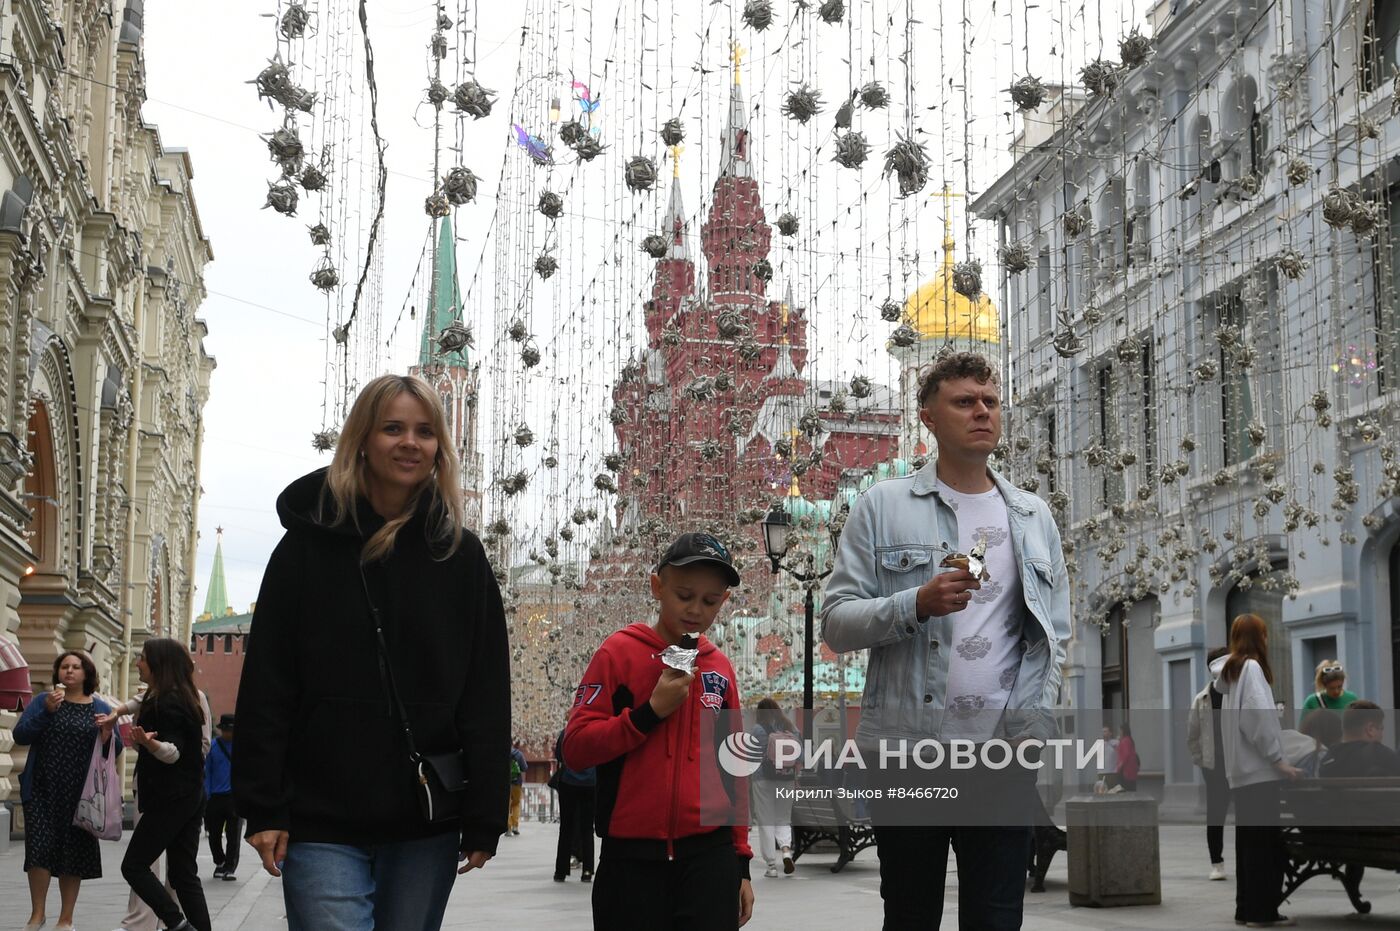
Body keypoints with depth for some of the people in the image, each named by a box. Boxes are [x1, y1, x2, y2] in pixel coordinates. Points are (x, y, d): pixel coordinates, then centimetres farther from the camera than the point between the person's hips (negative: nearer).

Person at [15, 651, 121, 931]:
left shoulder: (101, 709, 9)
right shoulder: (42, 701, 7)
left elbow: (115, 751, 6)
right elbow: (20, 735, -5)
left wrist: (107, 735, -15)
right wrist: (47, 711, -17)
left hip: (80, 793, 1)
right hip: (43, 791, -1)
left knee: (74, 853, 4)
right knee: (40, 848, -9)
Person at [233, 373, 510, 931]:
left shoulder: (460, 555, 6)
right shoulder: (311, 542, 2)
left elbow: (486, 695, 4)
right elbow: (267, 685, -1)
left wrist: (485, 819, -2)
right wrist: (263, 808, -7)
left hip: (427, 824, 2)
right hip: (323, 820, -2)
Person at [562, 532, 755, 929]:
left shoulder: (720, 668, 11)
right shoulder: (619, 653, 0)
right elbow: (574, 749, -6)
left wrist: (741, 860, 13)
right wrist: (651, 711, -14)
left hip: (709, 855, 3)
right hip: (631, 857, -3)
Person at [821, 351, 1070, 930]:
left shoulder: (1034, 518, 14)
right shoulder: (884, 506, 4)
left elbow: (1052, 637, 13)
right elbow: (835, 623, -1)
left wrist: (1030, 726, -2)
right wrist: (915, 605, -18)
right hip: (907, 751, -2)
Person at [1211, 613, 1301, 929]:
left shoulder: (1231, 670, 15)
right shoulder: (1252, 668, -10)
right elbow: (1258, 716, -19)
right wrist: (1278, 760, -15)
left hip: (1242, 770, 8)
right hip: (1258, 769, -8)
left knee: (1248, 841, 10)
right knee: (1265, 842, -4)